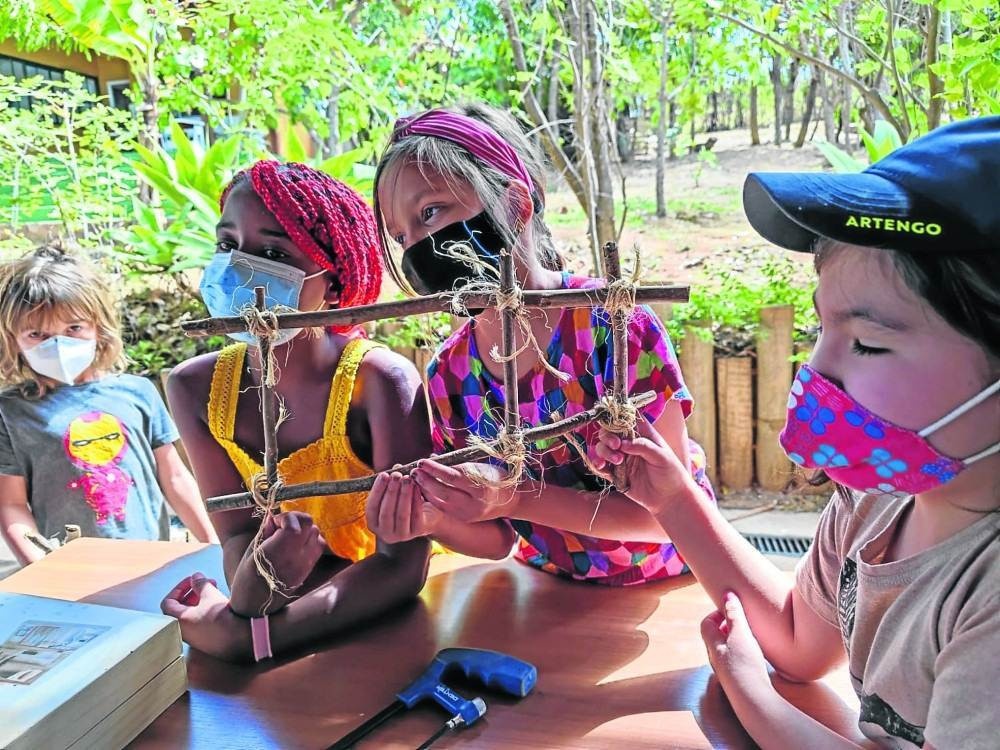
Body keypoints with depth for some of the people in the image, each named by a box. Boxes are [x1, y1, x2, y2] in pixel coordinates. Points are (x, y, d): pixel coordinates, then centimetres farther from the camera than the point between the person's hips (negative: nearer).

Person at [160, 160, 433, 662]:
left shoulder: (379, 381, -24)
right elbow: (238, 536, -8)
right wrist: (248, 594, -31)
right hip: (284, 598, 4)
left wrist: (252, 635, -33)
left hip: (389, 619, -3)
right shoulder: (196, 388, -9)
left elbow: (403, 565, -26)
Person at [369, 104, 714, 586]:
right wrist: (433, 520, -20)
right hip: (554, 590, 2)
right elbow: (499, 539, 0)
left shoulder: (614, 324, -21)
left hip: (666, 585, -2)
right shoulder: (449, 375, -8)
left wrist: (521, 498, -28)